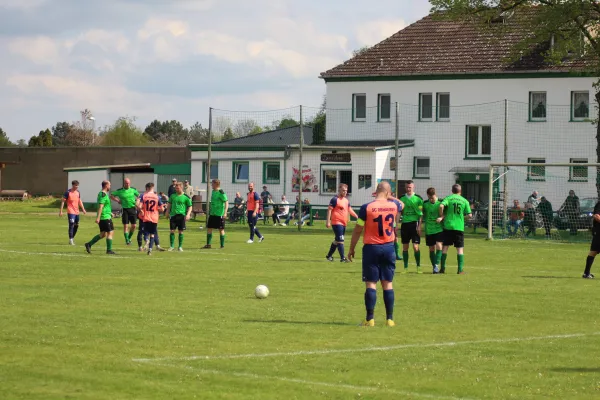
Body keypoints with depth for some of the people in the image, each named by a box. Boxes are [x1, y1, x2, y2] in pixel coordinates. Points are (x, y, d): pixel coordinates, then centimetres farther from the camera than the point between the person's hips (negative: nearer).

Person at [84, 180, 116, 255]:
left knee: (103, 234, 13)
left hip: (102, 218, 10)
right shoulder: (104, 194, -15)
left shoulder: (101, 194, 16)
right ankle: (109, 250, 0)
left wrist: (110, 213, 33)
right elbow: (100, 207, -22)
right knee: (110, 232, -2)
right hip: (105, 217, -10)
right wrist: (98, 217, -26)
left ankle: (89, 244, 12)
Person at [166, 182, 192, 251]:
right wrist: (167, 212, 13)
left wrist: (188, 214, -10)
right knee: (172, 231, -1)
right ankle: (172, 246, 8)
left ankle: (180, 246, 12)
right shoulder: (172, 196, 7)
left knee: (181, 231, 2)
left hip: (181, 216, -2)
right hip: (173, 215, 2)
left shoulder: (186, 197, -2)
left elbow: (190, 206, 2)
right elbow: (169, 204, 19)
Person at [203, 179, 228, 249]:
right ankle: (208, 244, 10)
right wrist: (210, 211, 22)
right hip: (212, 214, 8)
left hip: (219, 214, -8)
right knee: (209, 228, 5)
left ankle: (222, 245, 7)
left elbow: (226, 202, -16)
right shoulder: (213, 191, 11)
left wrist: (225, 212, -23)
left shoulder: (221, 193, -14)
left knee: (221, 229, 0)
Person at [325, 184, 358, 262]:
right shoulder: (335, 199, -10)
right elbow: (329, 210, -12)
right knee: (340, 240, -12)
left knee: (337, 240, 17)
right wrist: (328, 221, -18)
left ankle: (329, 255, 30)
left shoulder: (346, 200, 14)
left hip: (344, 223, 9)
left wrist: (357, 217, 12)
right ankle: (342, 258, -14)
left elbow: (350, 210, 22)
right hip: (336, 223, -9)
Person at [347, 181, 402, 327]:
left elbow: (357, 230, -4)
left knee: (371, 283, 0)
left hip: (371, 248, -3)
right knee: (388, 283, 8)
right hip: (388, 248, 3)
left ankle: (370, 319, -3)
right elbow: (401, 204, 26)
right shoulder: (394, 205, -1)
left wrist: (351, 249, 6)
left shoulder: (366, 208, -11)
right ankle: (390, 319, 9)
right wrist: (387, 197, 31)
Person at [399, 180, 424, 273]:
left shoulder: (418, 198, 0)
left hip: (414, 223, -3)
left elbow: (421, 213, -1)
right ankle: (405, 268, 10)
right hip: (405, 224, 3)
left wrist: (419, 226, -8)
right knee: (405, 247, 4)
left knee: (415, 247, -8)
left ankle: (418, 267, 3)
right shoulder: (402, 199, 10)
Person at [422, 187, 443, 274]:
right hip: (429, 230, 3)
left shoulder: (441, 203, -4)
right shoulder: (425, 204, 3)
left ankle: (437, 265, -18)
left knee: (439, 246, -17)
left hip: (439, 229, -3)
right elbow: (422, 215, 14)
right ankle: (434, 267, 15)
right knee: (432, 249, 6)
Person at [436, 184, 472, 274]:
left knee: (445, 247, 8)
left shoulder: (448, 198, 1)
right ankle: (460, 269, -1)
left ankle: (442, 268, 8)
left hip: (448, 226, 0)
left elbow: (441, 206, -17)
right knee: (460, 249, 5)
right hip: (459, 227, 0)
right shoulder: (464, 201, 5)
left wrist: (441, 216, -3)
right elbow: (469, 215, 1)